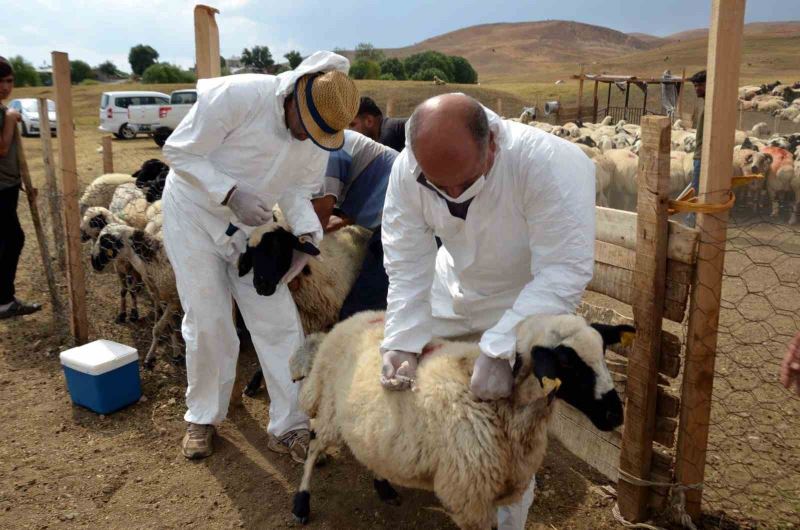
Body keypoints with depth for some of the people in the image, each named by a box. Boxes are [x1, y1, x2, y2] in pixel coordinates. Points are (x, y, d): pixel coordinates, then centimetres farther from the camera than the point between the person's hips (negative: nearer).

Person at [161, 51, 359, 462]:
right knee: (208, 322, -1)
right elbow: (179, 151, -21)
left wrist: (308, 234, -21)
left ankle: (289, 427, 8)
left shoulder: (318, 129, -11)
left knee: (279, 323, -3)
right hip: (194, 213, -4)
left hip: (251, 224, 4)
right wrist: (231, 194, -32)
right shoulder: (238, 95, -27)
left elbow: (297, 188, -2)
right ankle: (203, 417, 22)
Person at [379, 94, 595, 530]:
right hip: (454, 292, 4)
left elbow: (564, 271, -38)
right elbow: (408, 266, -20)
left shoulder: (551, 164, -37)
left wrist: (500, 350, -43)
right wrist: (401, 341, -31)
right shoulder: (407, 170, -24)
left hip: (528, 302, -4)